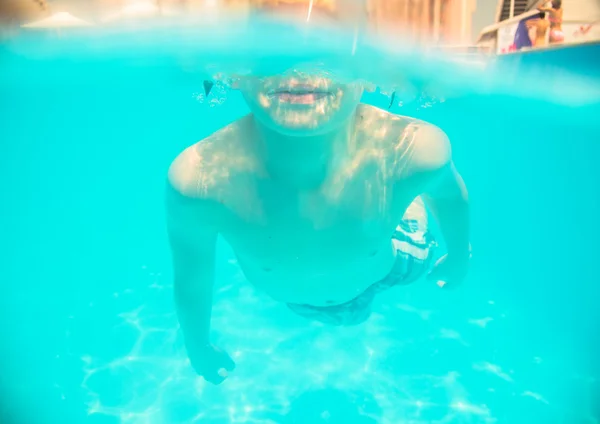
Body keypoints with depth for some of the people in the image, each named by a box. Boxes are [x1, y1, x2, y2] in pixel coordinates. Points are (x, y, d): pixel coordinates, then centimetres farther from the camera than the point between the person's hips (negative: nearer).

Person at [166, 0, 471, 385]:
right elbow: (191, 281, -22)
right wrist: (199, 350, -3)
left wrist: (459, 256, 2)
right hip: (292, 301, 1)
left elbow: (449, 190, -16)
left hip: (384, 270, -1)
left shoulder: (414, 152, -42)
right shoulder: (198, 177, -42)